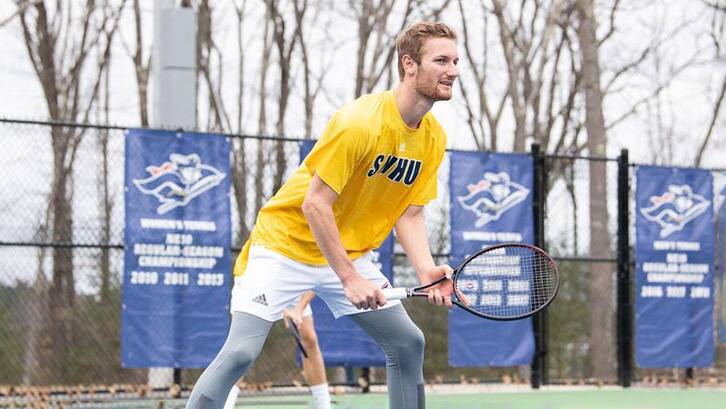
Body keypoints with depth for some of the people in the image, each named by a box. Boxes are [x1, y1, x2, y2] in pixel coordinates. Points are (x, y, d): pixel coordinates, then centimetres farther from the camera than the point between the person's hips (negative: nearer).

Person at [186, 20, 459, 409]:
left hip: (350, 252, 7)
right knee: (240, 353, -17)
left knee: (408, 343, 2)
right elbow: (315, 204, -25)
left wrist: (426, 270, -17)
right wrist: (349, 278, -26)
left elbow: (409, 214, 2)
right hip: (284, 245, -7)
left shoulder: (434, 138, -2)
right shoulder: (360, 122, -25)